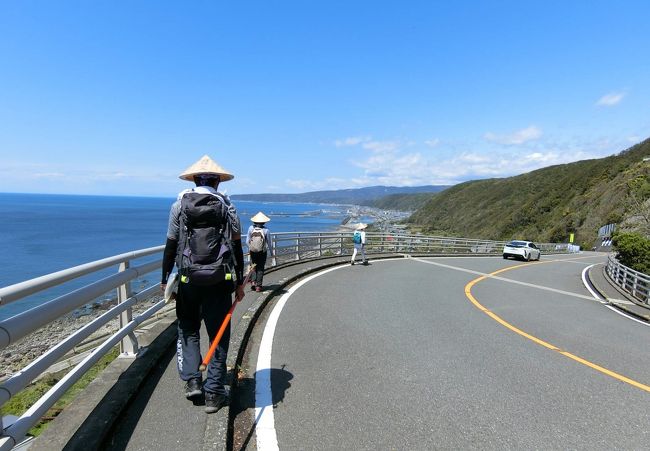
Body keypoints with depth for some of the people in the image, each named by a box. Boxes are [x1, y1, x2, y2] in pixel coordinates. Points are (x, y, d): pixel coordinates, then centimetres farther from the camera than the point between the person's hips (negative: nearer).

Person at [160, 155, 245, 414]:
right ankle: (214, 393, 14)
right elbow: (236, 247, 1)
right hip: (220, 281, 0)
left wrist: (164, 278, 11)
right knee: (218, 336, 9)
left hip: (188, 279, 1)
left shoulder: (180, 204, 2)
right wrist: (239, 282, 7)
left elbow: (171, 245, 1)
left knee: (188, 330, 21)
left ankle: (192, 380, 15)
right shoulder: (227, 206, 2)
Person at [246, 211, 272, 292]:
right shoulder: (266, 230, -10)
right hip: (262, 252, -1)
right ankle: (258, 286, 8)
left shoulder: (251, 228, -5)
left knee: (253, 267, 17)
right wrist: (271, 252, 10)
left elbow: (247, 241, 0)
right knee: (260, 268, 9)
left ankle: (253, 282, 1)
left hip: (253, 252, 2)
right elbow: (269, 243, -4)